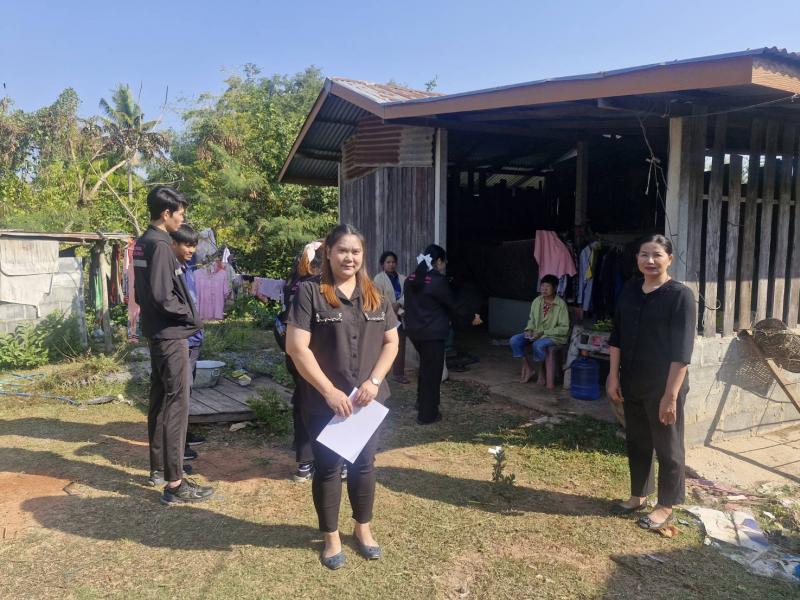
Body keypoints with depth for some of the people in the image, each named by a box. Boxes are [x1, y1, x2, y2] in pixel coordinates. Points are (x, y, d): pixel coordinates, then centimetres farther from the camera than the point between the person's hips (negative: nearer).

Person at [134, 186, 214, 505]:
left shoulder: (143, 243, 11)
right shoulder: (160, 246, -18)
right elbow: (162, 295, -25)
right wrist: (189, 314, -10)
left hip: (157, 333, 10)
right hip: (171, 335, -10)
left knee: (159, 399, 17)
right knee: (176, 405, -6)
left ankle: (158, 466, 29)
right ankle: (175, 483, -2)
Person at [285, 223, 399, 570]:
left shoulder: (375, 295, 6)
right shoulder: (310, 292, -9)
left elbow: (391, 342, 7)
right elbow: (296, 347, -14)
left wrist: (374, 381, -8)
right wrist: (329, 391, -18)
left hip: (369, 399, 4)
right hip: (323, 402, -4)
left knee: (364, 464, 16)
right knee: (327, 467, 10)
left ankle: (363, 528, 37)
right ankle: (331, 537, 30)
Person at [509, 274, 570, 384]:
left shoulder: (561, 304, -14)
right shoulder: (537, 301, 2)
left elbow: (564, 328, -15)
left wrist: (543, 332, -20)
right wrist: (529, 330, -6)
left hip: (554, 336, -6)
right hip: (536, 333, 6)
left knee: (538, 344, -36)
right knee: (514, 340, -16)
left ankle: (540, 371, -10)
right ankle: (528, 368, -2)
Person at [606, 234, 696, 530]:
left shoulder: (680, 295, -14)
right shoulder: (629, 290, 4)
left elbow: (681, 352, -16)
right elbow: (617, 337, 8)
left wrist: (671, 395, -18)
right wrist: (613, 376, 4)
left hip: (663, 388, -6)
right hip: (632, 384, 6)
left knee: (668, 448, 10)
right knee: (636, 442, 18)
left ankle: (666, 507, 26)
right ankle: (638, 496, 35)